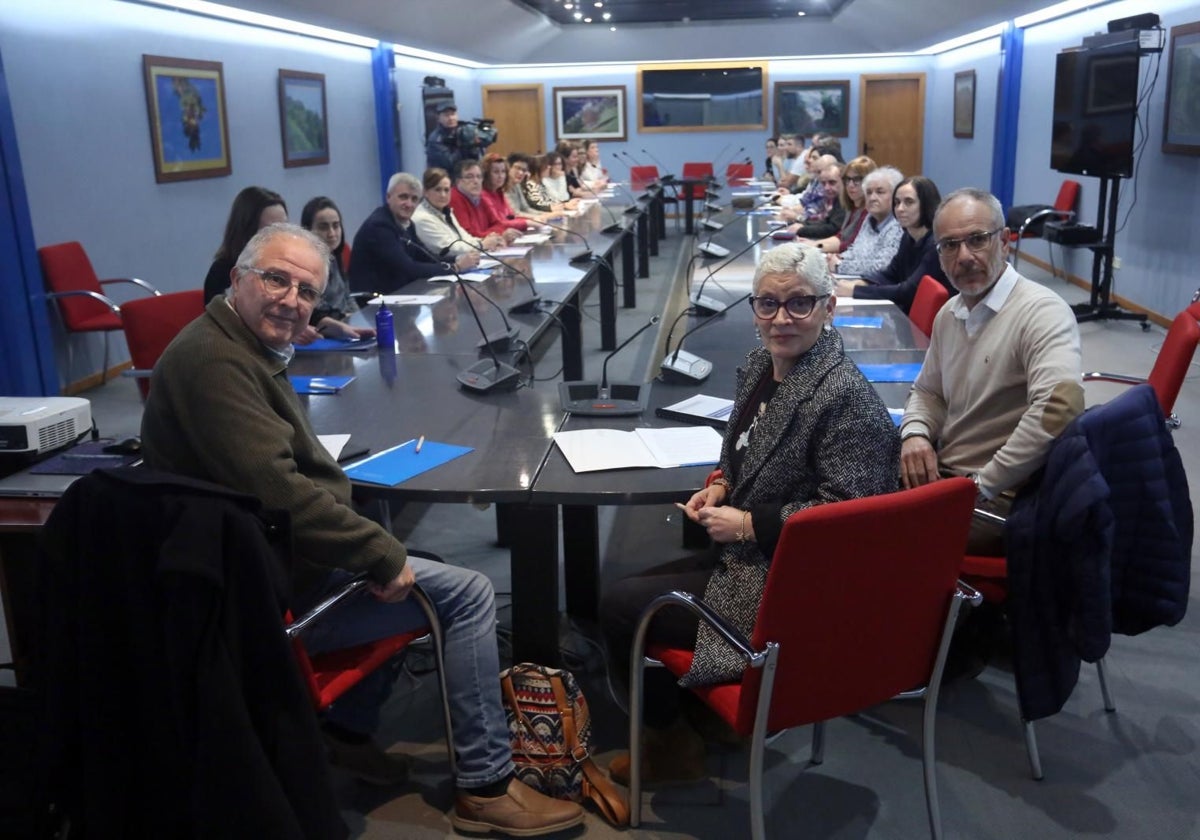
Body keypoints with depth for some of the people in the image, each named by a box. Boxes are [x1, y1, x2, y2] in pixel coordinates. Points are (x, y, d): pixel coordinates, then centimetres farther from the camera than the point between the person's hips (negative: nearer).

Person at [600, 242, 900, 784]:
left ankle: (673, 744, 17)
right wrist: (719, 487, 1)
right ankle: (667, 730, 27)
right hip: (744, 555, 10)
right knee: (629, 589, 13)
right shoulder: (761, 364, 5)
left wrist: (746, 524, -20)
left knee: (619, 608, -8)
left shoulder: (846, 398, -23)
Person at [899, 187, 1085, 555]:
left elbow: (1060, 408, -31)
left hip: (999, 501, -8)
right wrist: (915, 433, 0)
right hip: (943, 477, 8)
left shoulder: (1042, 312, -16)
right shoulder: (949, 314, 11)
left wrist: (983, 484, -23)